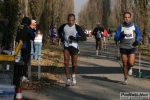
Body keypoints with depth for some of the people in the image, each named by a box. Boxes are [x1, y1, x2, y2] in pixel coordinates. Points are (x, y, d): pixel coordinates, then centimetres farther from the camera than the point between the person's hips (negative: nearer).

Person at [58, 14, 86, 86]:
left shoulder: (77, 28, -10)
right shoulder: (64, 26, 0)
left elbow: (84, 38, -14)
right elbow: (59, 31, 24)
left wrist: (75, 38, -26)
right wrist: (61, 37, 6)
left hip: (74, 47, -2)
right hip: (66, 46, 2)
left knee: (74, 64, 5)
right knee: (66, 62, -11)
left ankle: (73, 75, 35)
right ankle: (68, 79, -5)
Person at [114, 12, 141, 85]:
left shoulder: (134, 26, 1)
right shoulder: (120, 27, -2)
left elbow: (138, 34, 16)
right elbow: (116, 38, -3)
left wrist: (137, 40, -4)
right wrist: (120, 36, -25)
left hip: (131, 48, 0)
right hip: (123, 48, 0)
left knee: (131, 63, -15)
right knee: (124, 64, 2)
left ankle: (130, 68, 23)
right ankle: (125, 79, 21)